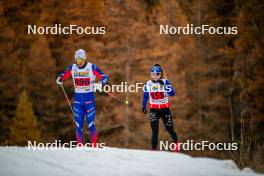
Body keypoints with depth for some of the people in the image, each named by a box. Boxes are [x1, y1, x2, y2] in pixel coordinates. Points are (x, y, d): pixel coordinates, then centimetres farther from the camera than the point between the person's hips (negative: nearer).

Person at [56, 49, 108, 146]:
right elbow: (63, 75, 12)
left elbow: (104, 77, -8)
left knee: (90, 123, -5)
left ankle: (94, 146, 2)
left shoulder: (92, 67, -8)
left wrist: (100, 83, -29)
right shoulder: (72, 68, 2)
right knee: (78, 124, 2)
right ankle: (80, 146, 8)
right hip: (77, 98, 3)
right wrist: (60, 79, -12)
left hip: (89, 98, -3)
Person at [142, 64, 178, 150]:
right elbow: (145, 95, 13)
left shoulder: (165, 82, -10)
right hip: (154, 110, 1)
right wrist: (143, 106, 13)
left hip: (165, 109, -1)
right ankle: (154, 149, -8)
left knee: (170, 129, 9)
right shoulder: (148, 84, -2)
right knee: (155, 130, -12)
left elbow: (172, 93, -22)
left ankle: (175, 142, 39)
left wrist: (164, 85, -33)